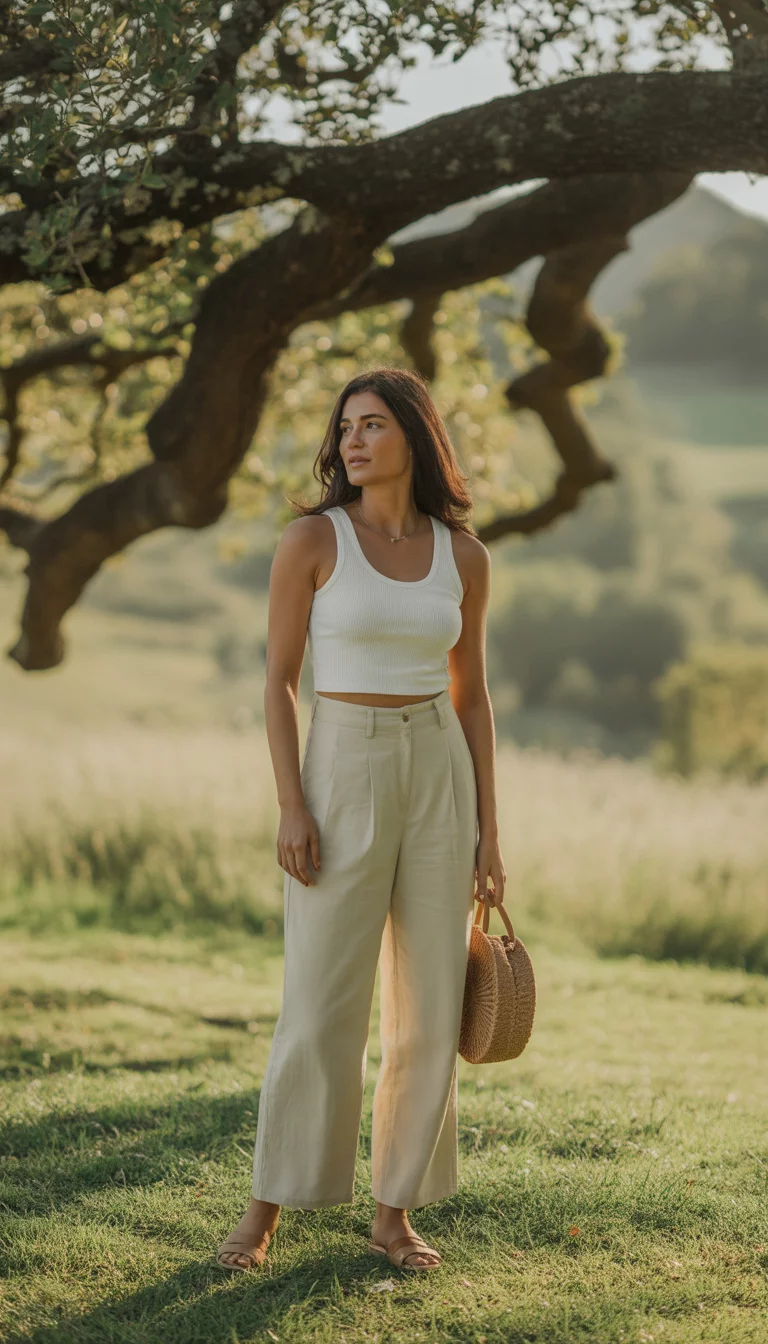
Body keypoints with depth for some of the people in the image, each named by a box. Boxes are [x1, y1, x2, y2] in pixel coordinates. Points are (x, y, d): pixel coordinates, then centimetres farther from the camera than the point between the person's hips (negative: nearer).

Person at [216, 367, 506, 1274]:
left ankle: (395, 1214, 15)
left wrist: (487, 828, 6)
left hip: (439, 779, 3)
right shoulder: (311, 538, -5)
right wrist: (291, 808, -14)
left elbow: (470, 695, 10)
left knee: (429, 1007, 3)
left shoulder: (463, 555, 5)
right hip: (343, 775, -3)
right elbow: (278, 681, -4)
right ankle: (265, 1212, 11)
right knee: (320, 1006, -4)